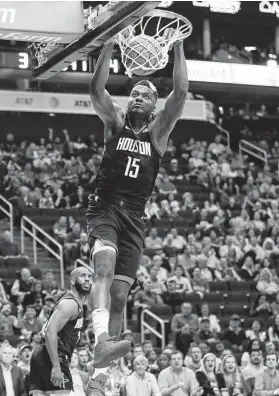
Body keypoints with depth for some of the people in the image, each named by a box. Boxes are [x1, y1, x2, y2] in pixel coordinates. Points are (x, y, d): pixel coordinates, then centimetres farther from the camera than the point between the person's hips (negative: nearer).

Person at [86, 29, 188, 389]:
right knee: (104, 265, -31)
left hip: (135, 217, 3)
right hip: (104, 207, -3)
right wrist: (110, 44, -14)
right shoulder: (115, 123, 9)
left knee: (119, 295, 0)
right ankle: (102, 342, -51)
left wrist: (178, 47, -8)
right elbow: (96, 89, -7)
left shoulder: (158, 130, 11)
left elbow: (180, 93, -3)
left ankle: (102, 364, 9)